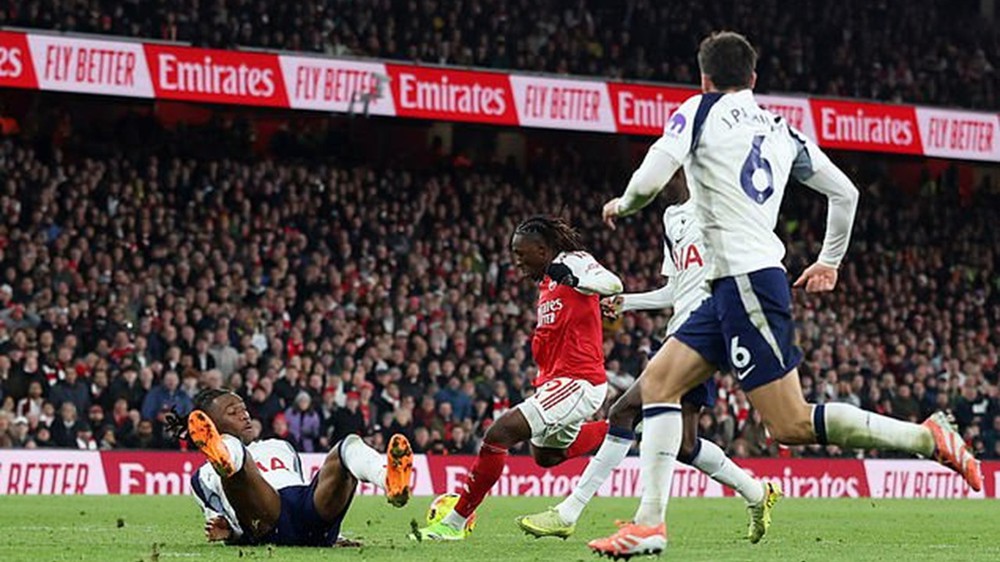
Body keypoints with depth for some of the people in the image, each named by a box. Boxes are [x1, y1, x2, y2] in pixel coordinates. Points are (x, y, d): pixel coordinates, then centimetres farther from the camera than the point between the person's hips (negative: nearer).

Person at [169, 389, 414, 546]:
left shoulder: (280, 448, 41)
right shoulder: (205, 476, 28)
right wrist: (225, 532, -4)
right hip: (268, 529, -4)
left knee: (350, 446, -20)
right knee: (232, 445, -26)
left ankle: (393, 483, -57)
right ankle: (224, 464, -69)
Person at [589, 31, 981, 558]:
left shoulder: (702, 110, -2)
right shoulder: (780, 130, 17)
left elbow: (650, 180, -13)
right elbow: (845, 191, 20)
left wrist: (622, 204, 10)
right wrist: (830, 261, 34)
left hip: (746, 279, -9)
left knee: (791, 424, -9)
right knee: (658, 381, 9)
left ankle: (928, 437, -9)